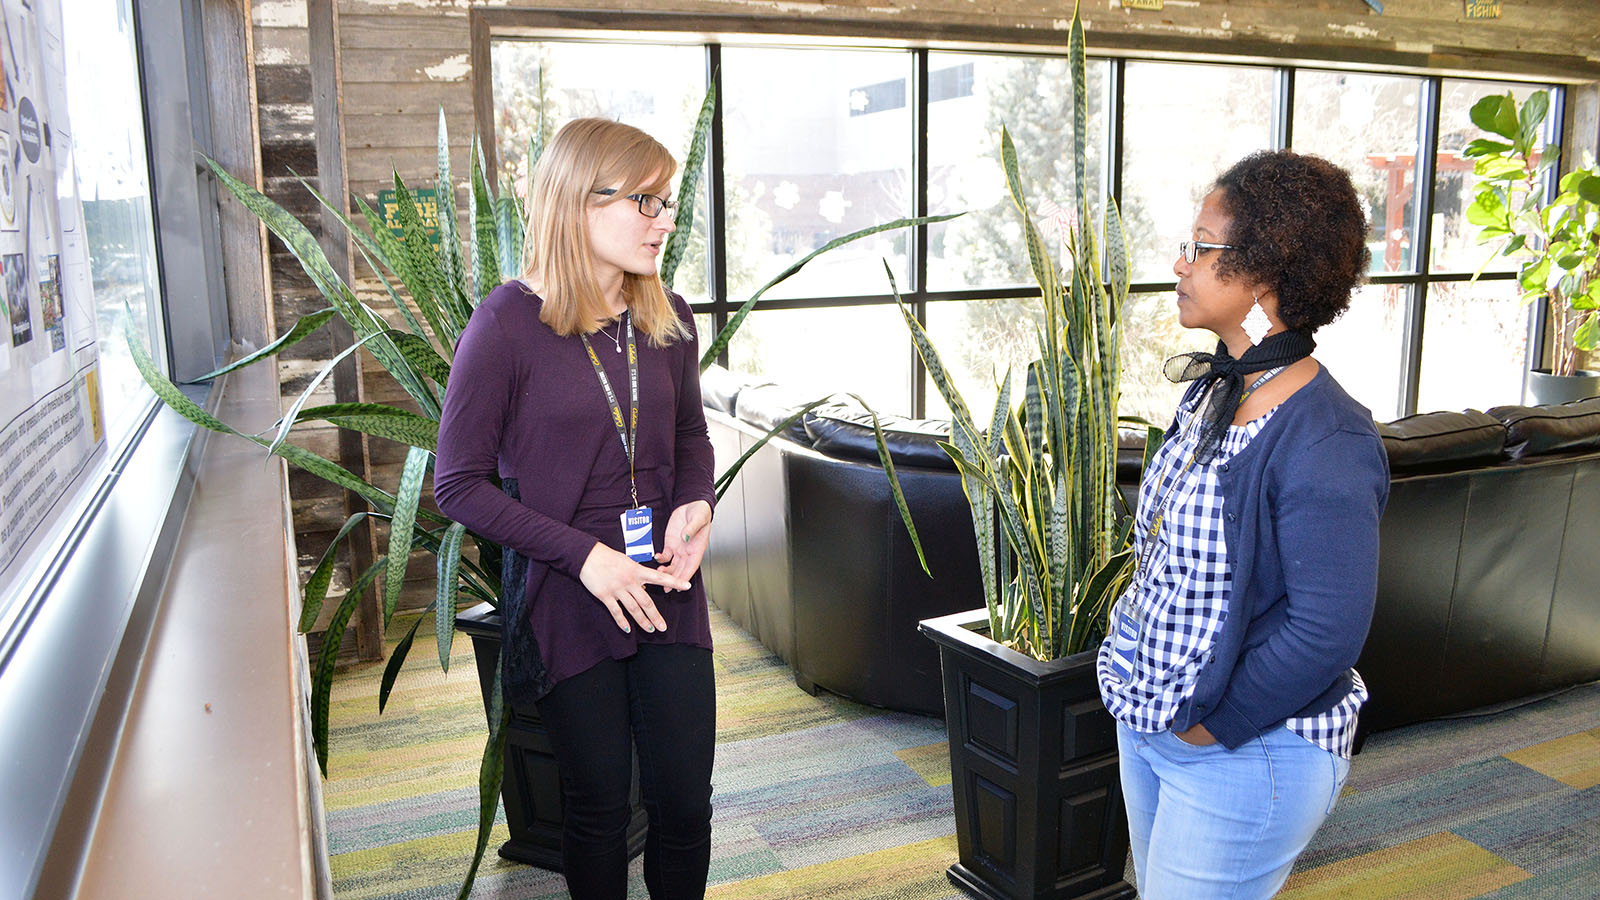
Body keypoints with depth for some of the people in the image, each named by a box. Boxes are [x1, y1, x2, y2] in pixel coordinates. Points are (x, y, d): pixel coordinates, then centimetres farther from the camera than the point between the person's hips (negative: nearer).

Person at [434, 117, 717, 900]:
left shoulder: (667, 319, 3)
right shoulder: (509, 322, -13)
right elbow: (459, 484, -10)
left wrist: (695, 505, -5)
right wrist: (583, 555, -18)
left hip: (668, 593, 4)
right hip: (570, 600, -4)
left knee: (684, 801, 8)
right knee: (598, 805, 12)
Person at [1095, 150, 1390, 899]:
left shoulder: (1322, 443, -26)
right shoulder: (1213, 390, 2)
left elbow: (1328, 629, -26)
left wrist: (1216, 725, -16)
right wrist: (1137, 682, 9)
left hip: (1246, 753, -9)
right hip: (1147, 719, 9)